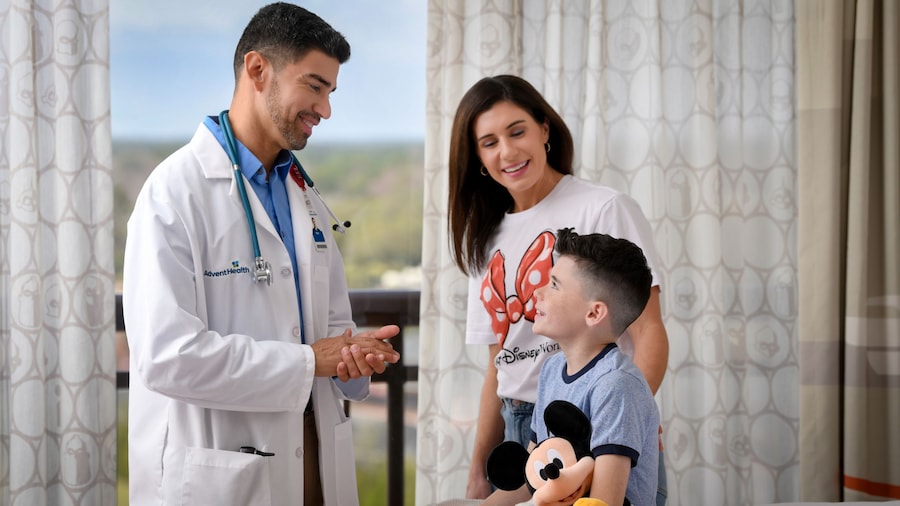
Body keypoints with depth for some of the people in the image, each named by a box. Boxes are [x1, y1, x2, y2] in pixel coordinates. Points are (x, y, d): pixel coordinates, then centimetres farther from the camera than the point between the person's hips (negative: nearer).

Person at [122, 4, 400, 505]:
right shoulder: (176, 190, -13)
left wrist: (354, 355, -6)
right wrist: (308, 361, -17)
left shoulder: (306, 197, 14)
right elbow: (165, 356, -22)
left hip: (315, 464, 7)